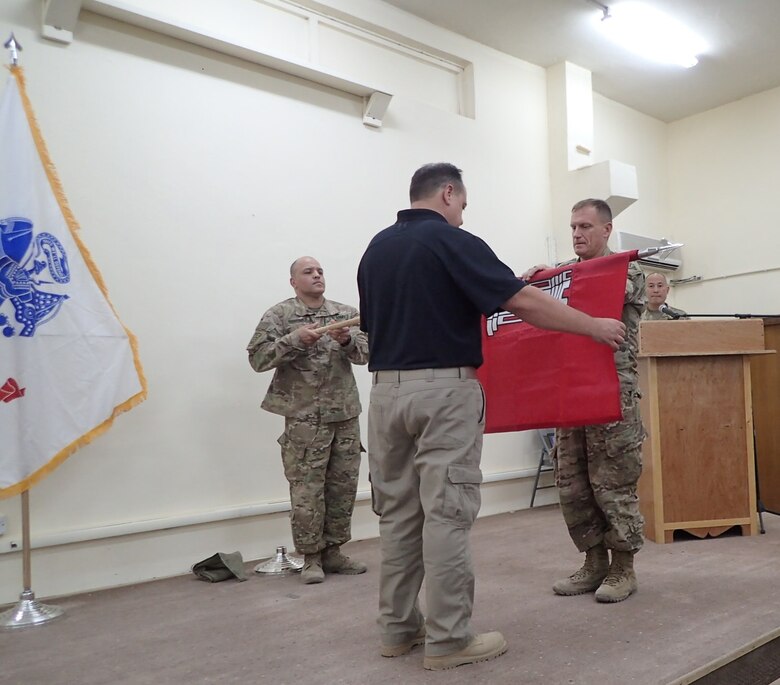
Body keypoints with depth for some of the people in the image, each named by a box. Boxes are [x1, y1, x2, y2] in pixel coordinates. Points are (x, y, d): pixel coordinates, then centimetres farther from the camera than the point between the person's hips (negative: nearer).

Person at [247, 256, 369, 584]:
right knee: (306, 490, -1)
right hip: (304, 418, -4)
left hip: (345, 415, 4)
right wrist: (295, 339, -18)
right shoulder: (278, 315, 0)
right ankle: (311, 557, 13)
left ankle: (332, 550, 24)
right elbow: (258, 357, -7)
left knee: (343, 486, 10)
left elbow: (367, 351, 3)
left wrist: (347, 340, -17)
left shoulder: (346, 313, 11)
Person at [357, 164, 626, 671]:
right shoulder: (452, 242, -8)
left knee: (398, 512, 12)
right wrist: (594, 326, -2)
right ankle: (449, 640, 7)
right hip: (444, 391, -7)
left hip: (388, 389, 7)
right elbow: (524, 302, -12)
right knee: (446, 514, -1)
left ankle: (398, 628, 21)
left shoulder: (375, 249, 13)